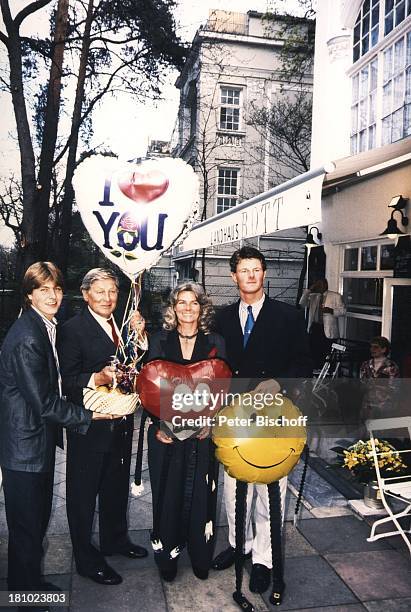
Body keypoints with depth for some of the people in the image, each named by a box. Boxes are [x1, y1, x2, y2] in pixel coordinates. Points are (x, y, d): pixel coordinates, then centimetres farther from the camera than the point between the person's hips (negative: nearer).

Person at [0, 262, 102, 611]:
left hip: (41, 440, 10)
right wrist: (92, 415, -20)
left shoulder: (47, 328, 8)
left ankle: (32, 582, 43)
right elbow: (44, 402, -25)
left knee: (39, 519, 24)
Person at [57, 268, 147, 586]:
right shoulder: (73, 329, -15)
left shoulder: (122, 325, 8)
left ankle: (115, 539, 46)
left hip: (120, 422, 7)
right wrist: (98, 378, -33)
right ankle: (86, 559, 30)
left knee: (117, 485, 24)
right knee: (83, 494, 10)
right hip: (89, 427, -7)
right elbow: (68, 382, -17)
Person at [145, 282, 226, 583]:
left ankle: (200, 558, 29)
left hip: (203, 433, 0)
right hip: (166, 432, 0)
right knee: (167, 494, 9)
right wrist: (157, 425, -9)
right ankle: (167, 556, 29)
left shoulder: (215, 343, 2)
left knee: (201, 495, 9)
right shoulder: (160, 341, 2)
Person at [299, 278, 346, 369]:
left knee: (326, 356, -4)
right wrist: (309, 290, -6)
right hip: (314, 328, 4)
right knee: (315, 354, 9)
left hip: (327, 330, -4)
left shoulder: (336, 296, 1)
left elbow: (343, 311, -3)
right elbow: (302, 304, 1)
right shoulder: (313, 296, 13)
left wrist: (331, 310, -20)